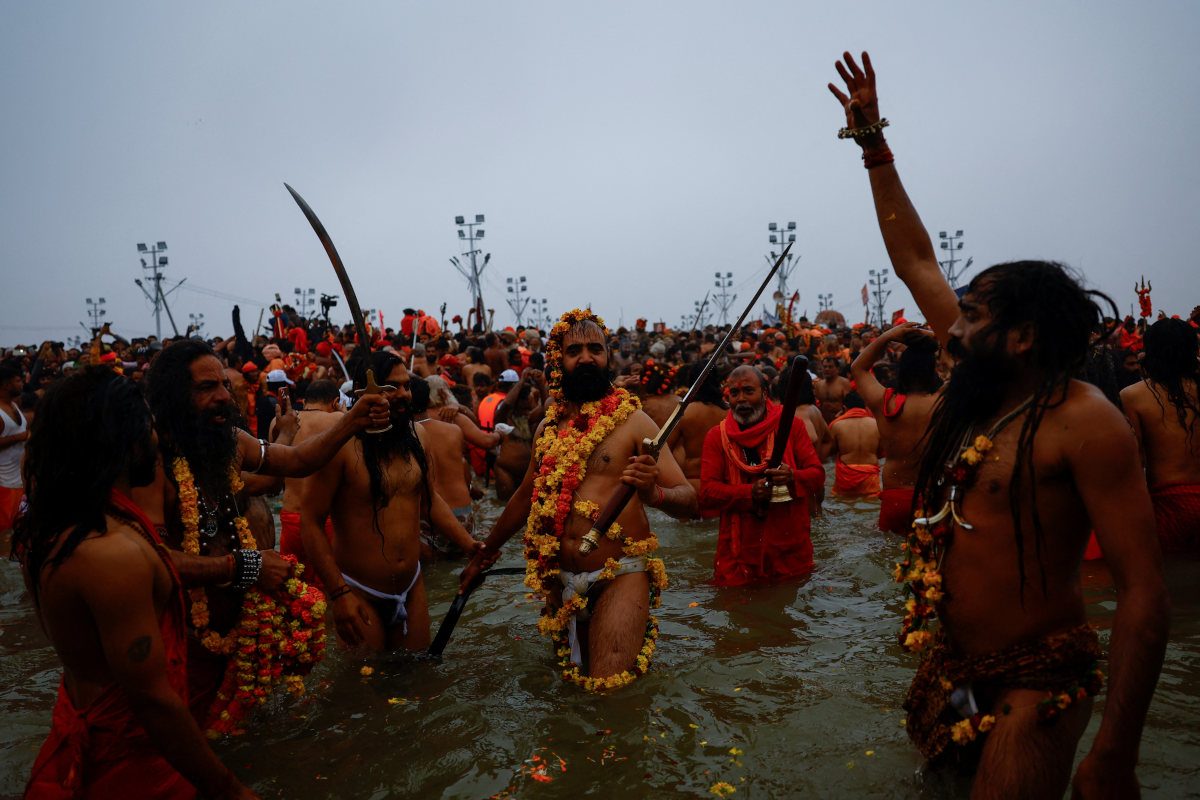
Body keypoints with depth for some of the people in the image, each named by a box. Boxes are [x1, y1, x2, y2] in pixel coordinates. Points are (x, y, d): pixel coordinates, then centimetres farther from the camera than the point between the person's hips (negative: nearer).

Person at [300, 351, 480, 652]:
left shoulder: (416, 435, 2)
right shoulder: (341, 443, -17)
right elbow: (311, 522, -14)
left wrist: (469, 545, 3)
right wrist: (338, 593, -16)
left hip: (412, 588, 5)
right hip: (358, 594, -5)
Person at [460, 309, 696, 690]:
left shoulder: (633, 420, -5)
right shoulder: (548, 426, 9)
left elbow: (688, 498, -10)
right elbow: (526, 496, 22)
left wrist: (654, 493, -31)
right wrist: (485, 553, 28)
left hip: (619, 576, -5)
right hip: (561, 579, 5)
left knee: (608, 687, -14)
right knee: (570, 679, 14)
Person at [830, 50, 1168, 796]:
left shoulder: (1084, 420, -19)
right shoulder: (981, 382, 1)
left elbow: (1145, 594, -21)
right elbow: (915, 261, 7)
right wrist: (874, 143, 9)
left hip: (1036, 679, -7)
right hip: (950, 661, 7)